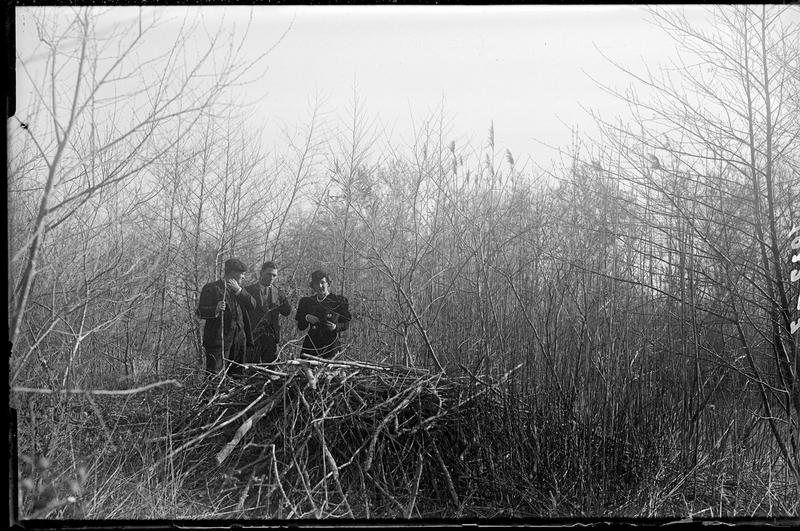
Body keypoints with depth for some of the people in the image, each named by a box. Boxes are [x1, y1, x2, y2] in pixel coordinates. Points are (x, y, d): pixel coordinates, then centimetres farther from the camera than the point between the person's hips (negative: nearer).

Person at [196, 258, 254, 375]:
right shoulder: (212, 288, 0)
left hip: (238, 339, 6)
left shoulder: (239, 290, 20)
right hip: (218, 339, -6)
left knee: (237, 374, 7)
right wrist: (216, 309, -25)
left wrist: (239, 291, -5)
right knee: (214, 373, -11)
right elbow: (200, 312, -7)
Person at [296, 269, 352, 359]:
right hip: (311, 345, 2)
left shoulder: (339, 301, 2)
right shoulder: (306, 302, 10)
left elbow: (346, 324, 5)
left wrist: (336, 327, -15)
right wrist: (306, 319, -7)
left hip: (331, 345, -2)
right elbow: (300, 327, 13)